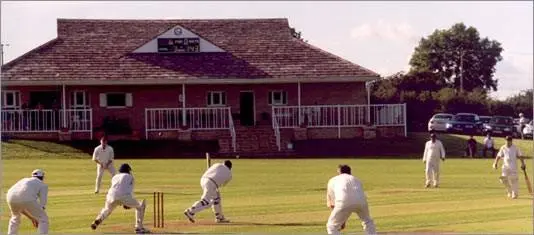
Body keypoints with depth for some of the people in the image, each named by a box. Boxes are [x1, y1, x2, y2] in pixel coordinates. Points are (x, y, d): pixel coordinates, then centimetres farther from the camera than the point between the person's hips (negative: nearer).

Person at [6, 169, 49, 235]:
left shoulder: (23, 181, 41)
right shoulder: (43, 185, 25)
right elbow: (42, 204, 12)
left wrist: (31, 218, 40)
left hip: (11, 197, 5)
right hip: (27, 199, -5)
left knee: (15, 217, 35)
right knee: (43, 219, 12)